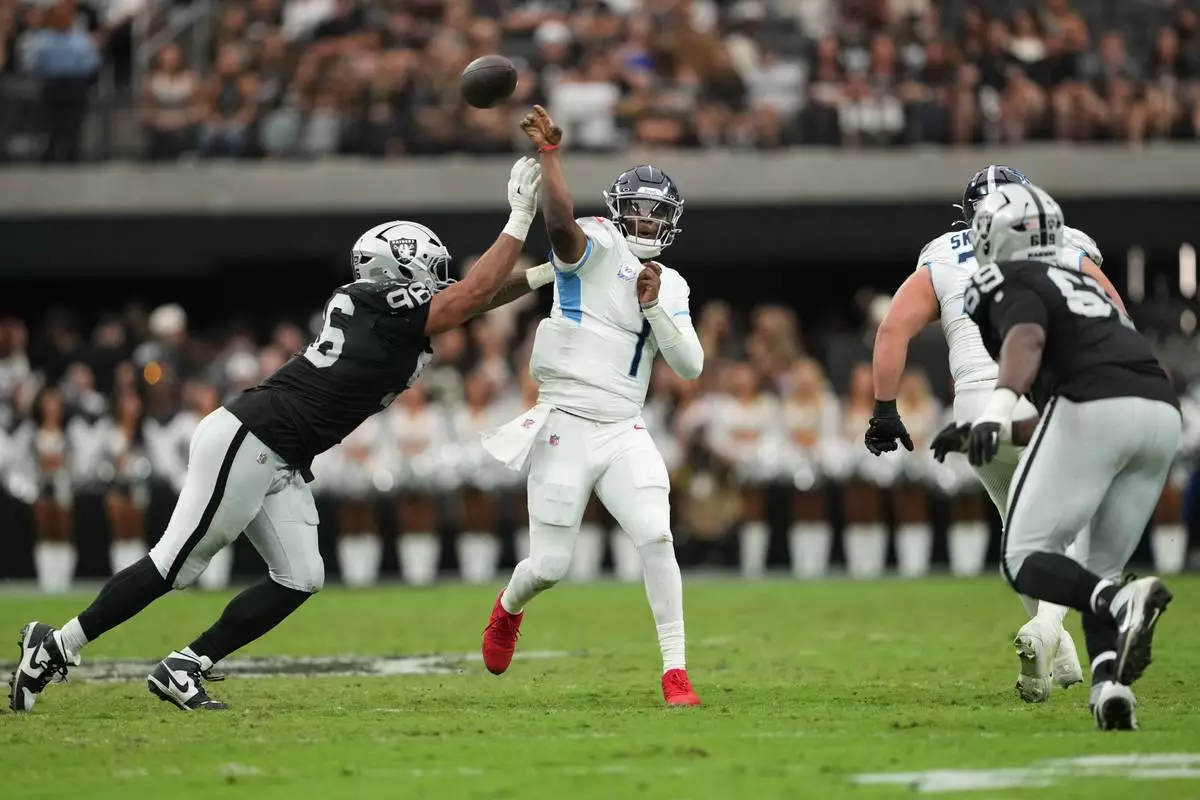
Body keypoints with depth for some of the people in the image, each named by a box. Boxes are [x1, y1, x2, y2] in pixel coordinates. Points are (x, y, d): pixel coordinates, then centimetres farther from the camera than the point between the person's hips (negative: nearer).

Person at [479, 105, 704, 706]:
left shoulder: (671, 288, 12)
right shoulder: (597, 249, -5)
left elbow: (690, 366, 2)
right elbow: (561, 225, -28)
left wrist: (654, 306, -9)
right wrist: (550, 156, -39)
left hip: (623, 433, 4)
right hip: (565, 426, -4)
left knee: (656, 538, -18)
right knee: (549, 566, 2)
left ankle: (675, 671, -13)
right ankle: (509, 608, 40)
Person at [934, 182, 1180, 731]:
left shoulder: (1005, 281, 12)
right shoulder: (1078, 284, 36)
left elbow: (1027, 337, -13)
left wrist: (999, 406, -28)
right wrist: (983, 434, 39)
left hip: (1095, 406, -7)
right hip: (1163, 412, 7)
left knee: (1026, 559, 1)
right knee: (1097, 571, 17)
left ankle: (1120, 603, -29)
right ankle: (1110, 682, -10)